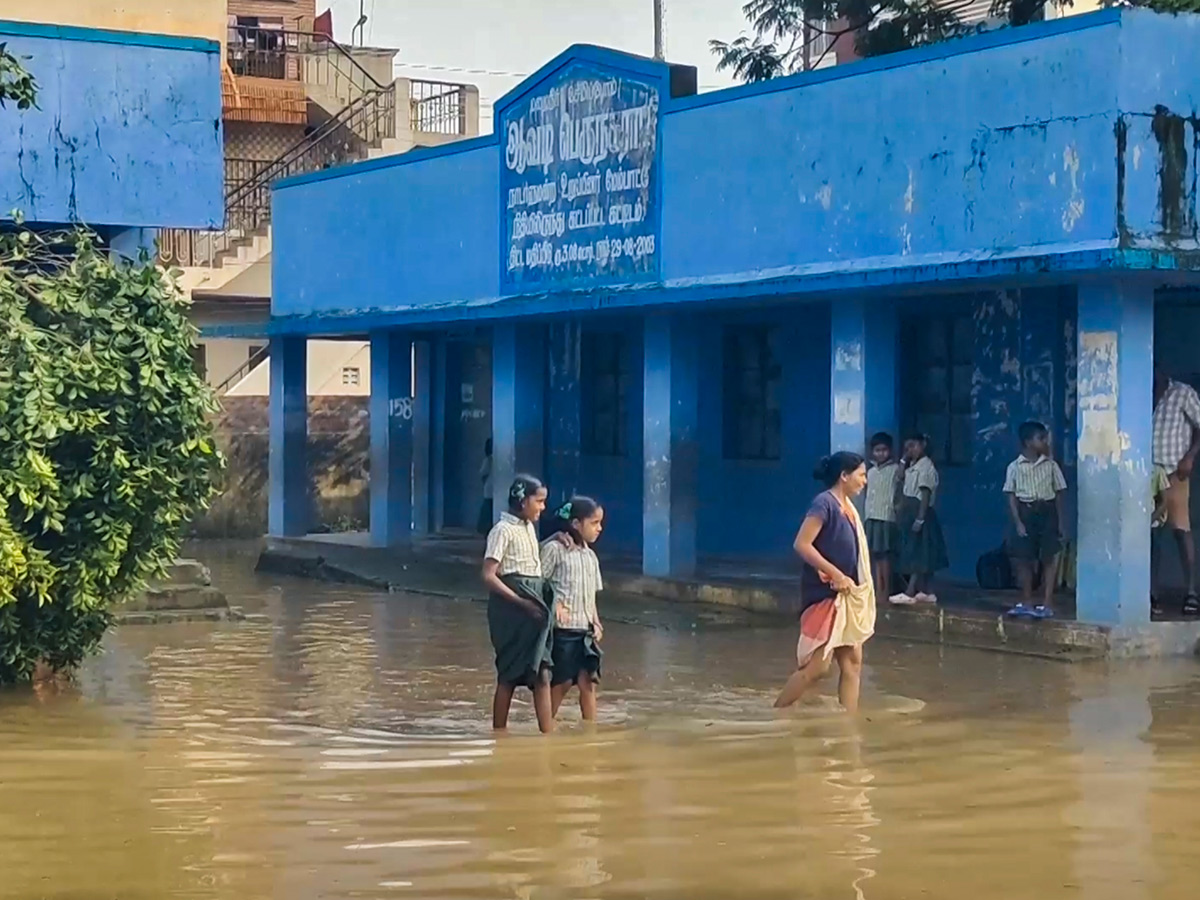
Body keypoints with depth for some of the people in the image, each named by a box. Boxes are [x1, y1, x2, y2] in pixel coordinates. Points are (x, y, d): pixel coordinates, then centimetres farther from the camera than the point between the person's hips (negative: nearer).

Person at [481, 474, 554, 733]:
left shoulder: (529, 527, 14)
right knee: (510, 675, -2)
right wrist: (521, 601, -21)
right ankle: (499, 734, 6)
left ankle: (548, 733, -1)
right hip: (511, 609, -8)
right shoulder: (504, 530, -10)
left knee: (541, 673, 1)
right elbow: (489, 576, -16)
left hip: (533, 608, 8)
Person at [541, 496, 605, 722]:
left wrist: (596, 623, 6)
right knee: (561, 682, 1)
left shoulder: (590, 555, 13)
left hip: (585, 629, 6)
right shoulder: (554, 549, -8)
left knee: (588, 682, 1)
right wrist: (554, 605, -21)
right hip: (562, 628, -6)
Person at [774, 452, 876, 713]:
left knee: (852, 662, 7)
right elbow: (802, 544, -22)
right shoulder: (824, 503, -15)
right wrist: (836, 575, -22)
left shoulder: (847, 506, 11)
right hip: (824, 595, -9)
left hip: (846, 597, 9)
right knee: (817, 666, -8)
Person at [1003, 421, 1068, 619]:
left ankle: (1047, 604, 2)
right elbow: (1011, 496, 0)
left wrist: (1060, 521, 1)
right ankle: (1027, 603, 14)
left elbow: (1059, 494, 6)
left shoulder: (1050, 465, 3)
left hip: (1047, 512, 0)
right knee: (1024, 559, 3)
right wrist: (1017, 522, -8)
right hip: (1026, 512, 0)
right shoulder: (1015, 467, 0)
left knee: (1049, 559, -1)